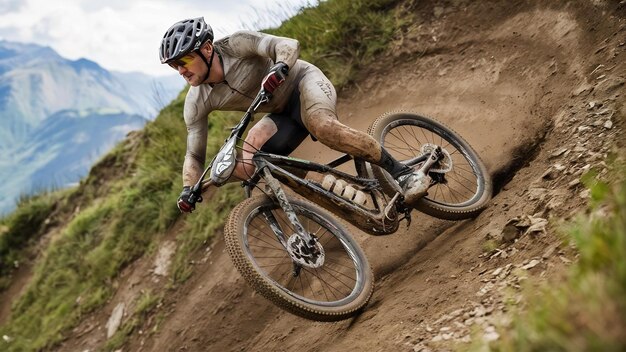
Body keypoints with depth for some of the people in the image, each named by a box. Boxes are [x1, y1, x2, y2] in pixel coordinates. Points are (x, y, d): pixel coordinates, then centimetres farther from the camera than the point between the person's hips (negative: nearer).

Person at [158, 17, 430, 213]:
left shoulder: (236, 45, -24)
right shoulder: (196, 103, -10)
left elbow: (289, 44, -35)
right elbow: (194, 156, -6)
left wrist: (280, 67, -56)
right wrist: (188, 189, -25)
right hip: (284, 113, 6)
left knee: (322, 127, -38)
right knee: (244, 167, -16)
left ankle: (402, 172, -28)